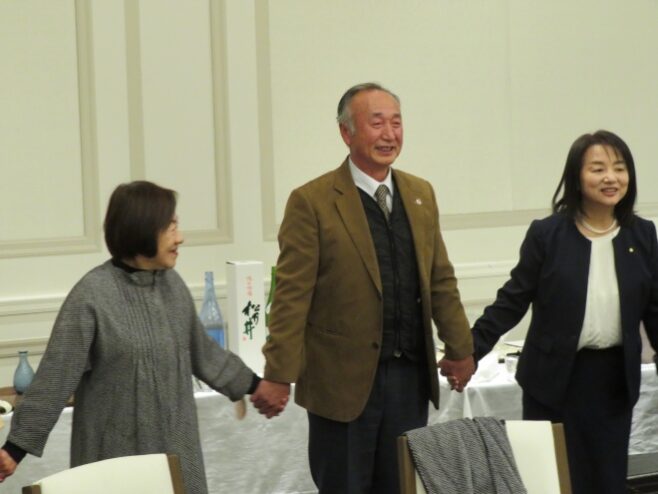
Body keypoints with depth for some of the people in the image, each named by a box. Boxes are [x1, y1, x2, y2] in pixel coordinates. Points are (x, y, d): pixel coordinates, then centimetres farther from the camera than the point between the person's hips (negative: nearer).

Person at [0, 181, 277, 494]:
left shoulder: (172, 284, 5)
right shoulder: (92, 295, -15)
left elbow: (202, 351, 19)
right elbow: (55, 378, -14)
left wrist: (252, 385, 25)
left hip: (174, 445, 6)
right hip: (116, 451, -5)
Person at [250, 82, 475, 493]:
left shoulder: (421, 194, 10)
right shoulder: (312, 202, -8)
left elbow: (441, 281, 16)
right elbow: (292, 296, -11)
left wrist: (461, 349, 15)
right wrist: (279, 376, -14)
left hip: (411, 377, 5)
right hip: (344, 380, -5)